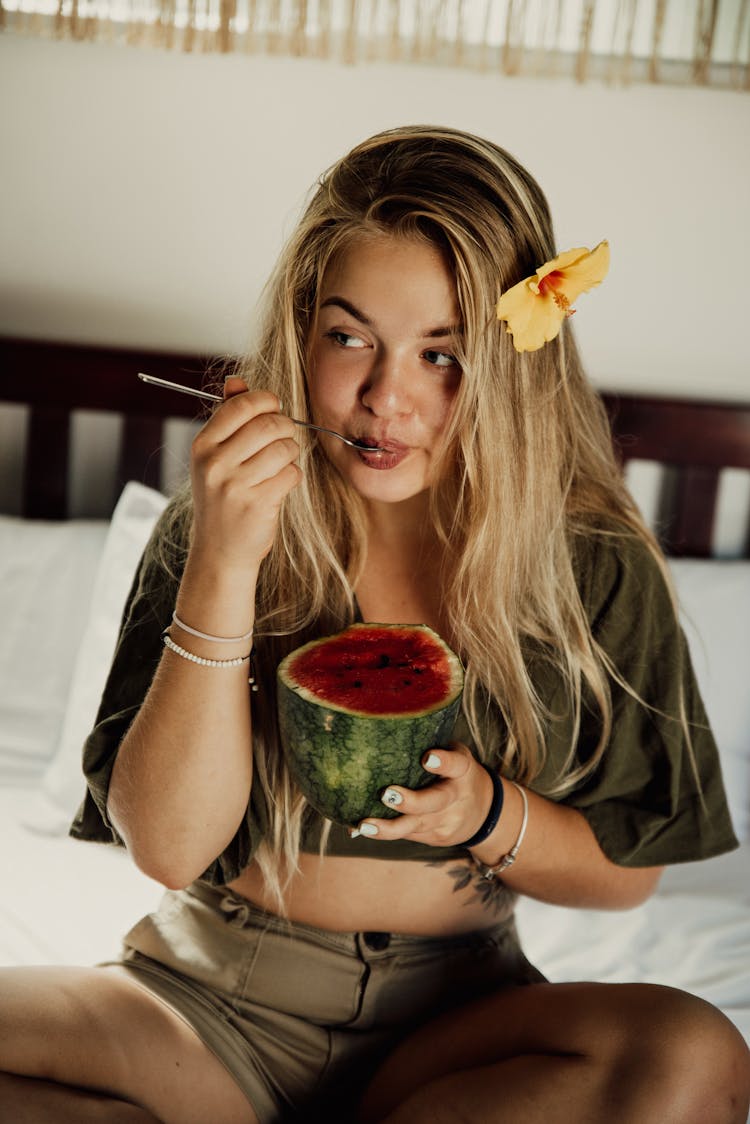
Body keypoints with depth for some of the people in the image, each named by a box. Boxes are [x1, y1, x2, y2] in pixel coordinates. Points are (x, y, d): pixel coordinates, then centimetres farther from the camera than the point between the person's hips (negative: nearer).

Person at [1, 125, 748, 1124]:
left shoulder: (593, 565, -5)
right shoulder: (214, 530, -6)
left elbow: (626, 873, 3)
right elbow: (168, 845, -15)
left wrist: (491, 815, -18)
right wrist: (225, 565, -24)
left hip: (450, 1014, 1)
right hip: (213, 995, 0)